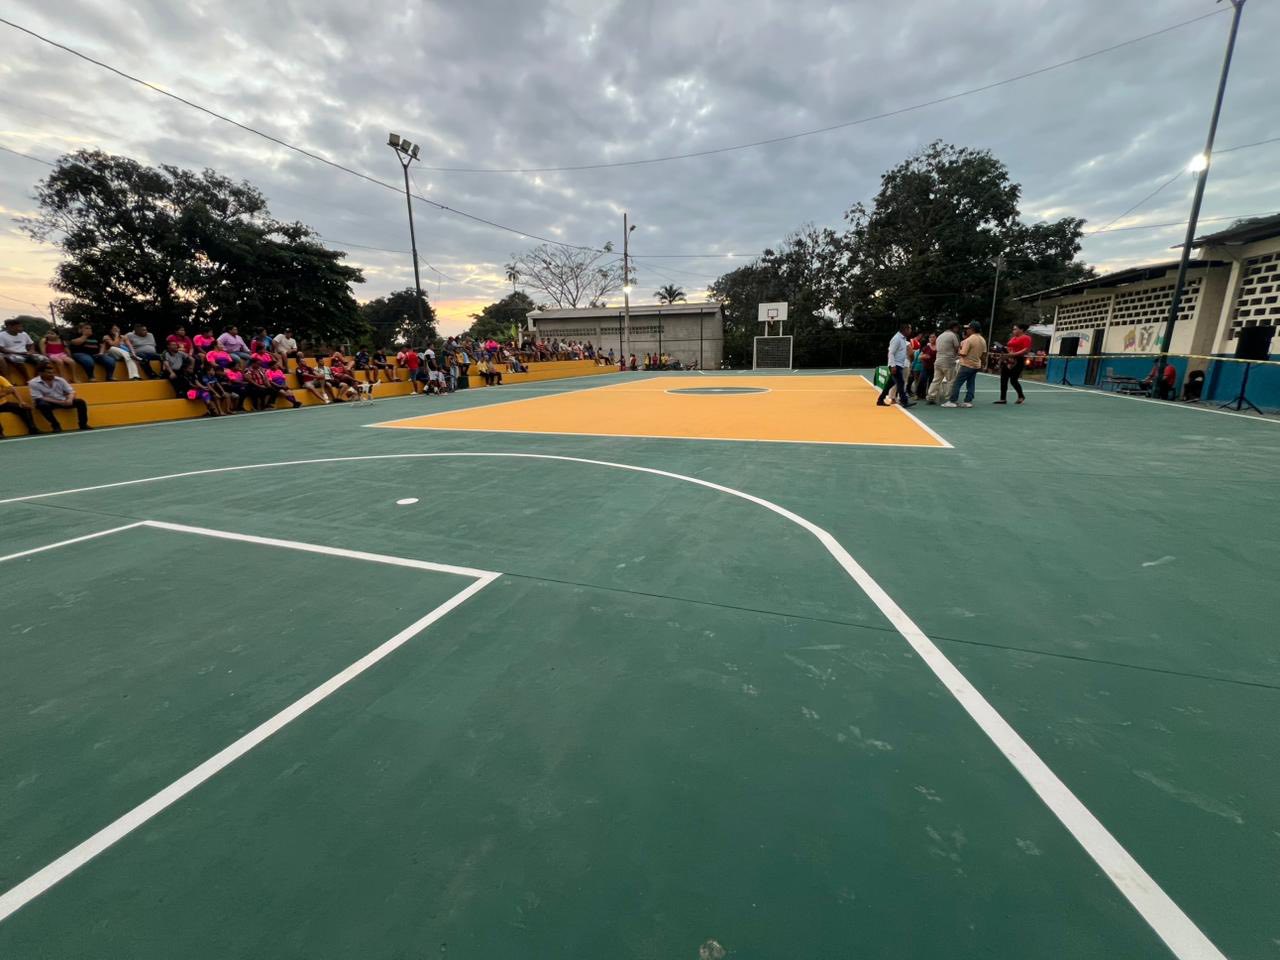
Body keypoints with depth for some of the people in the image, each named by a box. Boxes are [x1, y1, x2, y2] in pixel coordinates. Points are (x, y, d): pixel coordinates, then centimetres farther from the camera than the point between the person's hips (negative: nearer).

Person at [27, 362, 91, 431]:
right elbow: (39, 399, -14)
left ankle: (83, 425, -20)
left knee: (80, 401, -19)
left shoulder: (60, 380, 4)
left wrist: (70, 399, -23)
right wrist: (59, 402, -25)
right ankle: (56, 426, -28)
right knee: (42, 404, -37)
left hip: (63, 402, 4)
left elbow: (71, 392, 2)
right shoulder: (33, 383, -7)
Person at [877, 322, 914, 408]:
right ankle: (904, 401, -7)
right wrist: (893, 366, -24)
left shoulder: (903, 339, 15)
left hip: (899, 365, 9)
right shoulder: (897, 338, -13)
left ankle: (880, 400, 16)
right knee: (900, 383, -9)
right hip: (895, 365, -9)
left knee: (890, 383, 11)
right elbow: (891, 353, -18)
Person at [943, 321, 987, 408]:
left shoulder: (969, 340, -18)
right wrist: (982, 364, 25)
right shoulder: (983, 340, 9)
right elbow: (984, 354, 15)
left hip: (967, 365, -8)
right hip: (976, 365, 8)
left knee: (957, 384, -5)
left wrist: (960, 348, -2)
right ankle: (968, 401, 8)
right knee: (970, 384, 10)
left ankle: (952, 401, -7)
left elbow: (963, 354, -21)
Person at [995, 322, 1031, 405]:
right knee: (1003, 379, 2)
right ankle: (1003, 398, 6)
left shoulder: (1026, 338, -6)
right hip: (1008, 360, 8)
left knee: (1013, 380, -6)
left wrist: (1014, 354, -23)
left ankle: (1021, 396, 18)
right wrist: (1004, 349, 7)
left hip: (1018, 361, -8)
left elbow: (1026, 350, -16)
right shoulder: (1013, 338, 18)